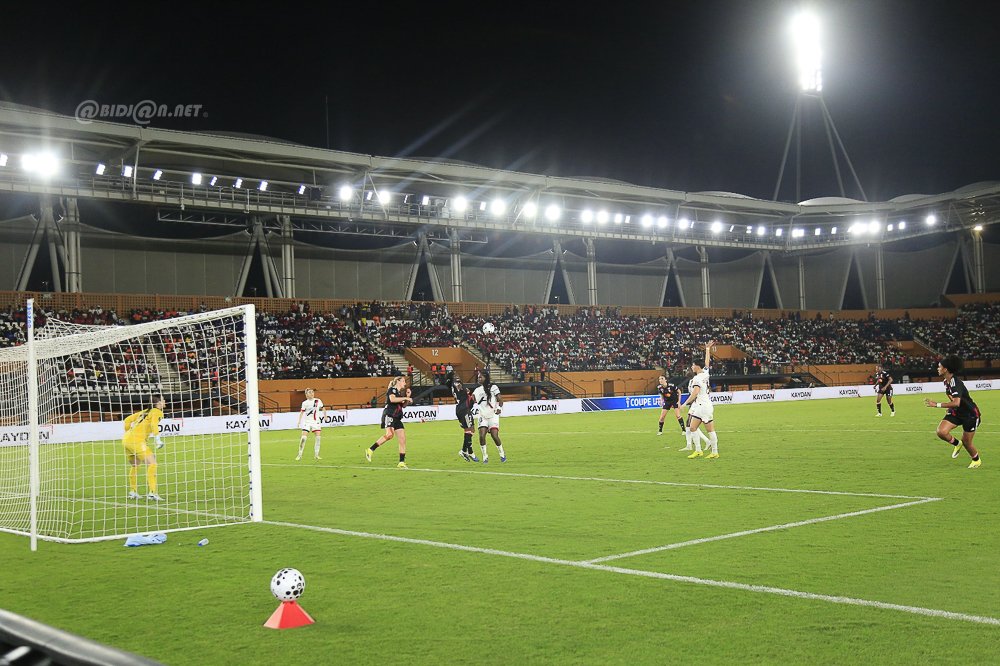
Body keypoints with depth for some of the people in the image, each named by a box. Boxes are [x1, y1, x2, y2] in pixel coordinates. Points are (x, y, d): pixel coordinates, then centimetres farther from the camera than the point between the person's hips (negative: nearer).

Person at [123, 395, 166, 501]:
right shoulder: (157, 412, -1)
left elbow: (127, 420, 25)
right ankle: (152, 493, -18)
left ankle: (133, 492, 32)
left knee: (134, 465, 25)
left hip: (126, 439, 9)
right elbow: (154, 424, -20)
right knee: (151, 463, -10)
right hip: (136, 441, -9)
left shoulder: (145, 411, 23)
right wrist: (158, 439, -19)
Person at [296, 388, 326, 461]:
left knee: (318, 437, -10)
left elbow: (323, 408, 12)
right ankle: (300, 455, 0)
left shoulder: (318, 401, 1)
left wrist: (325, 416, 2)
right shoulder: (305, 403, -3)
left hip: (316, 422, 2)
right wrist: (299, 422, -7)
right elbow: (301, 413, 0)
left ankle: (316, 455, 1)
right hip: (307, 422, -2)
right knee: (303, 437, -12)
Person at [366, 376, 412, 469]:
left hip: (397, 418, 9)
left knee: (403, 439, 0)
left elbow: (403, 404, 34)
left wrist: (408, 396, 19)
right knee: (390, 434, -31)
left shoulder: (400, 392, 21)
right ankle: (370, 450, -23)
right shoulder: (392, 389, -2)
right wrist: (405, 398, -17)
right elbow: (392, 399, -22)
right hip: (389, 415, -9)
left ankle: (401, 462, 4)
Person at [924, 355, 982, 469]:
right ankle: (957, 444, 14)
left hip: (970, 414, -7)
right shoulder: (946, 382, -1)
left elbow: (956, 403, -43)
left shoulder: (956, 383, -30)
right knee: (941, 431, -15)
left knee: (966, 442, 3)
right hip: (956, 412, 7)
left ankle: (976, 460, 34)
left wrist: (936, 404, -44)